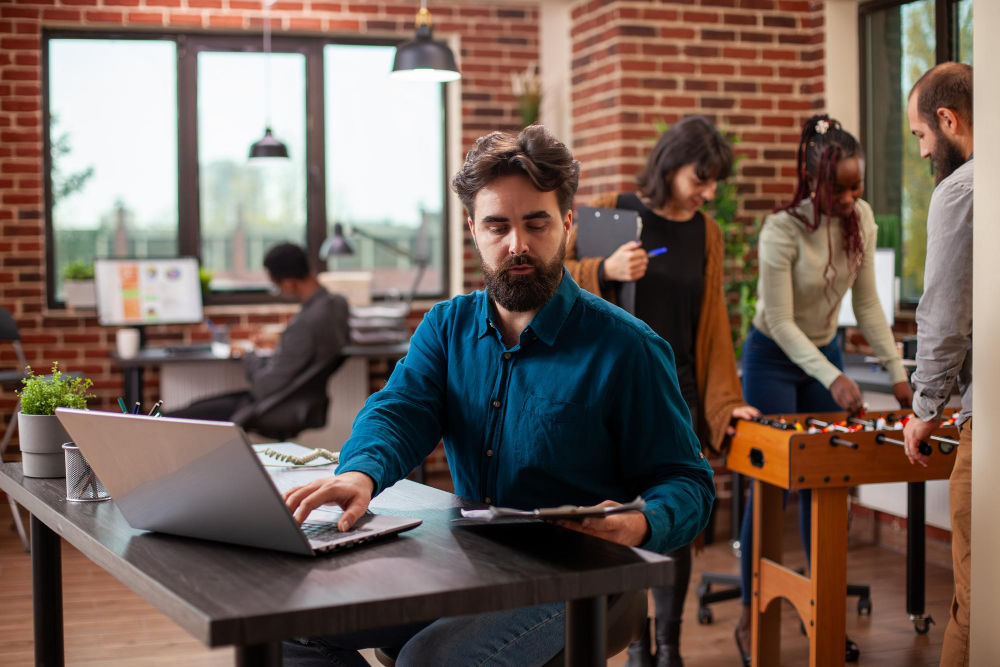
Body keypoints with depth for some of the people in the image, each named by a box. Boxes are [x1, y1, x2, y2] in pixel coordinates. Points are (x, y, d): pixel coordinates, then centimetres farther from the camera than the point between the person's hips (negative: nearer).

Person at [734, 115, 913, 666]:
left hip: (824, 351, 5)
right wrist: (833, 379, -30)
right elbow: (780, 323, -23)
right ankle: (750, 617, 8)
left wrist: (897, 372, -7)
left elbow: (867, 303, -1)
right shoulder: (781, 231, -24)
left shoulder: (861, 219, -7)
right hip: (774, 358, -5)